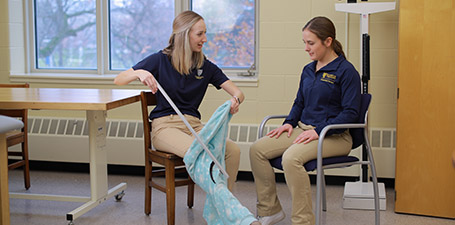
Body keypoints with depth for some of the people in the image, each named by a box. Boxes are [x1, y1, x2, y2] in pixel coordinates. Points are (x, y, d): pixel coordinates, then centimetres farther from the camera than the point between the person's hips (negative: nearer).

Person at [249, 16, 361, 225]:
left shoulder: (346, 71, -9)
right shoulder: (308, 70, 14)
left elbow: (350, 112, -14)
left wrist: (318, 131, -21)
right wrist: (289, 122, 5)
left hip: (334, 136, -8)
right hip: (304, 129, 8)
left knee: (291, 157, -35)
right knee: (257, 149, -10)